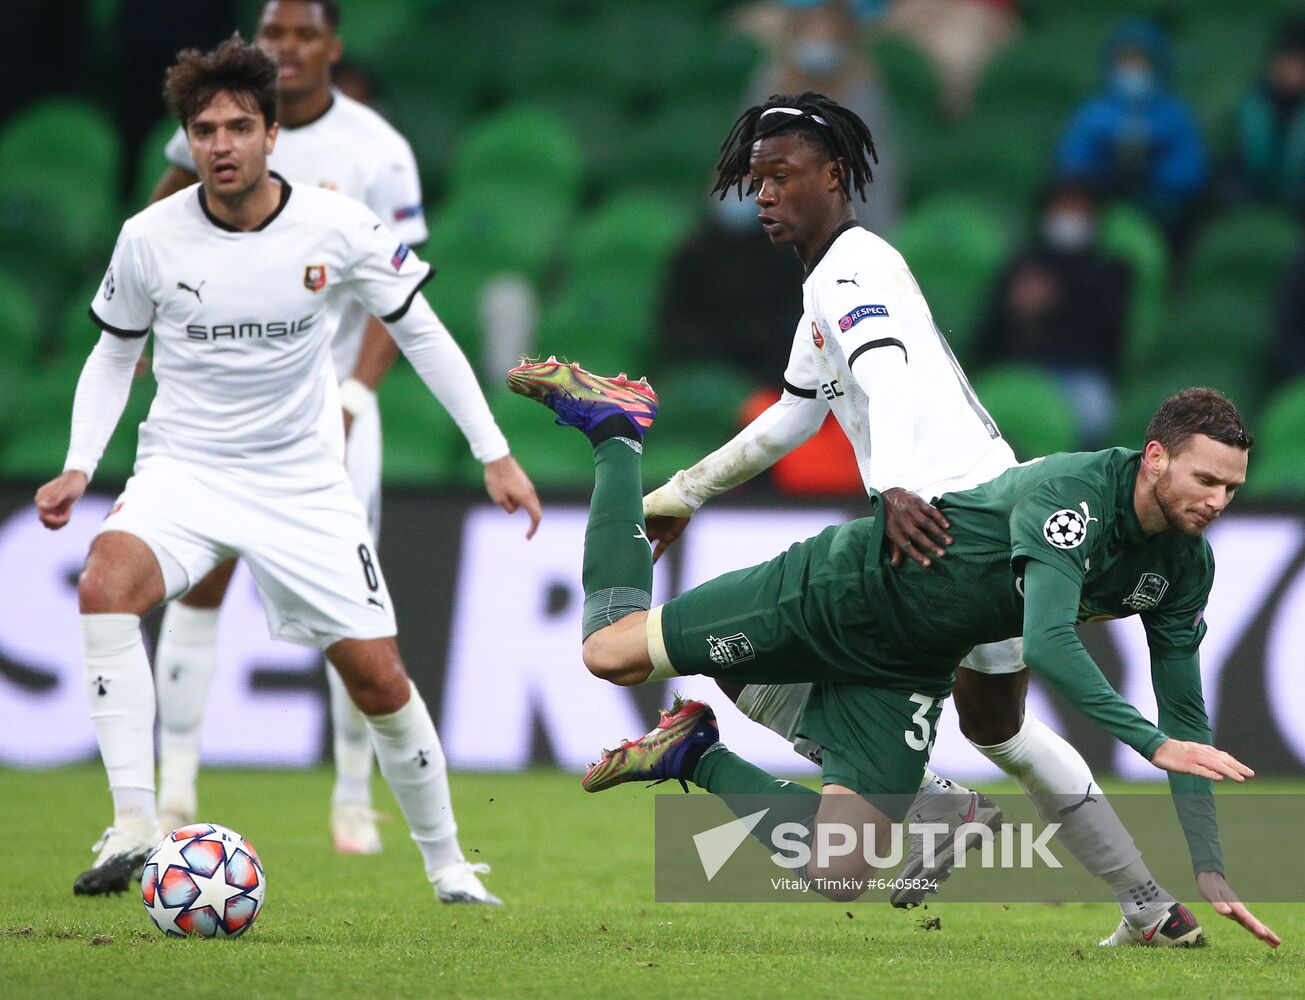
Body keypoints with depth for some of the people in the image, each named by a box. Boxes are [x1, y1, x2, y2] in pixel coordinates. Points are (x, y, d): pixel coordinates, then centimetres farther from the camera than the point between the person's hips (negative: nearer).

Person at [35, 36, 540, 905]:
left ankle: (448, 863, 23)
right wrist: (79, 466, -4)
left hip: (304, 482, 1)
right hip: (184, 467, 0)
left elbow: (418, 331, 3)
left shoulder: (338, 227, -9)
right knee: (107, 584, -32)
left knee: (377, 675, -1)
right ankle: (134, 826, -30)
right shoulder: (151, 239, -8)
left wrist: (495, 454, 2)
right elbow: (115, 353, 9)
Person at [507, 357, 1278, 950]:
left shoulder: (1186, 568, -9)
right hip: (849, 590, -6)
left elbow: (1185, 718, -2)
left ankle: (699, 757, 21)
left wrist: (1210, 876, -8)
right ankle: (617, 428, 23)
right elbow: (1048, 641, -44)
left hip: (908, 670, 6)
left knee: (839, 880, -4)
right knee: (611, 652, -1)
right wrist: (1153, 742, -52)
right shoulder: (1075, 492, -32)